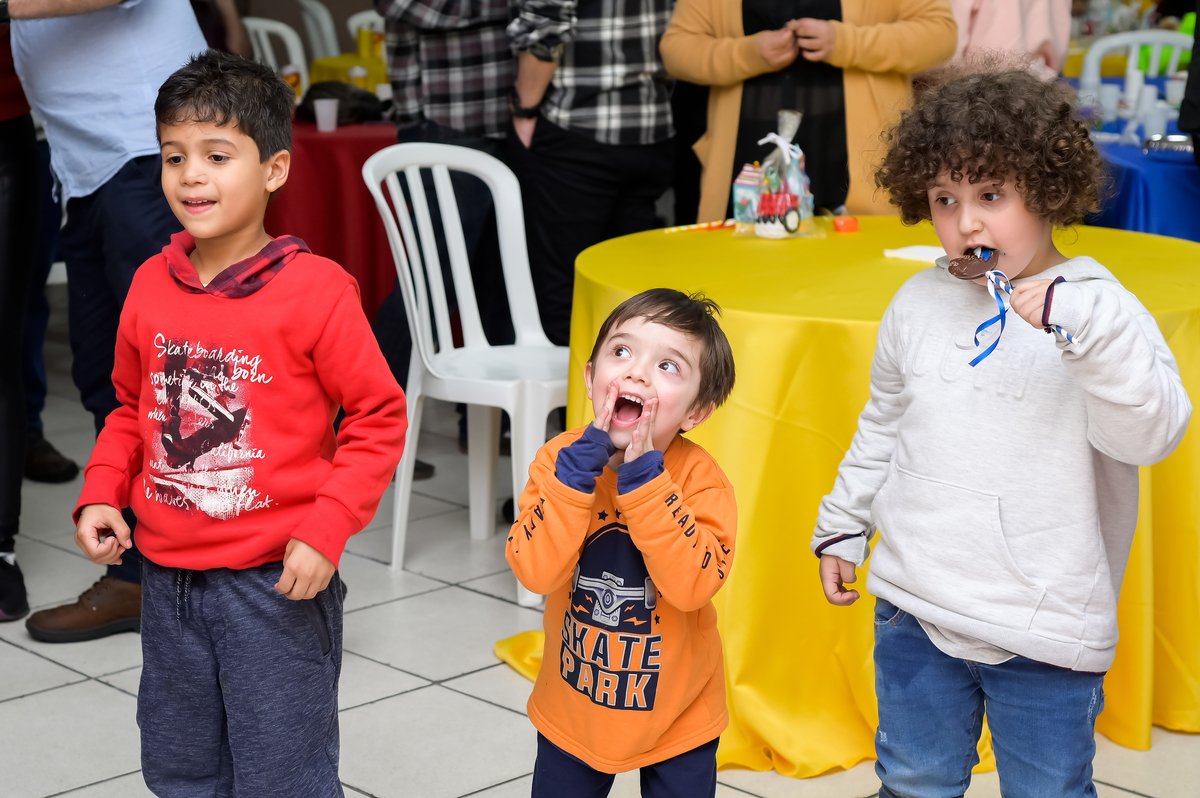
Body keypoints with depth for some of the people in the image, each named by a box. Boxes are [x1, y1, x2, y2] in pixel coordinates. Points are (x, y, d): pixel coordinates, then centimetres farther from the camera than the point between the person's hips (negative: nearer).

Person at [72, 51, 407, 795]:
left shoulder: (314, 289, -14)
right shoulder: (152, 285, 3)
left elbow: (378, 418, -10)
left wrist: (325, 531, -17)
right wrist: (101, 492, 2)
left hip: (273, 582, -5)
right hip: (168, 578, 6)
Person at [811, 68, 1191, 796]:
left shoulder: (1101, 313, -10)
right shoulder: (920, 303, 3)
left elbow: (1152, 434, -24)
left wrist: (1087, 325, -36)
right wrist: (842, 526, 21)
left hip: (1044, 631, -4)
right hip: (914, 610, 4)